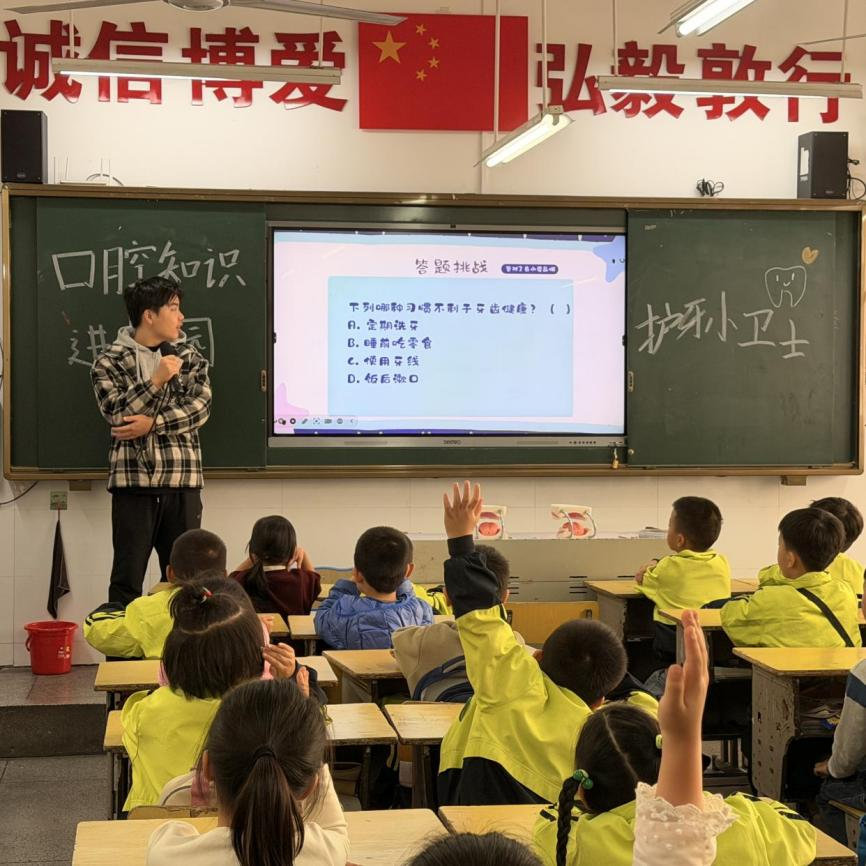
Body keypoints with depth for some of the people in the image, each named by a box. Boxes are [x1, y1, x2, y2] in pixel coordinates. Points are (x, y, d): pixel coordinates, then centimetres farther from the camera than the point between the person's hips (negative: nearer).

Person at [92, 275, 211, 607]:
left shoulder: (189, 356, 9)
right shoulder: (109, 361, 2)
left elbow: (200, 407, -4)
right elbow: (117, 414, -11)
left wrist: (152, 423, -14)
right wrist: (156, 381, -17)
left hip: (183, 482, 2)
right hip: (133, 481, -2)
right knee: (127, 579, 1)